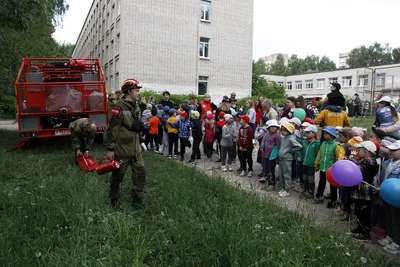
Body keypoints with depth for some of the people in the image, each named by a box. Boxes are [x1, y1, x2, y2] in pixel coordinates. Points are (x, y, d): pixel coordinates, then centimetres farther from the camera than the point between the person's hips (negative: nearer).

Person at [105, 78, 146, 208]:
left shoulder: (136, 106, 9)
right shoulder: (119, 107, -16)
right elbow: (112, 129, -17)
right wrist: (110, 149, -16)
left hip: (135, 149, 7)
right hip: (122, 149, -7)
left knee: (140, 172, 6)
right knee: (118, 174, 10)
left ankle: (137, 198, 20)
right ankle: (114, 198, 30)